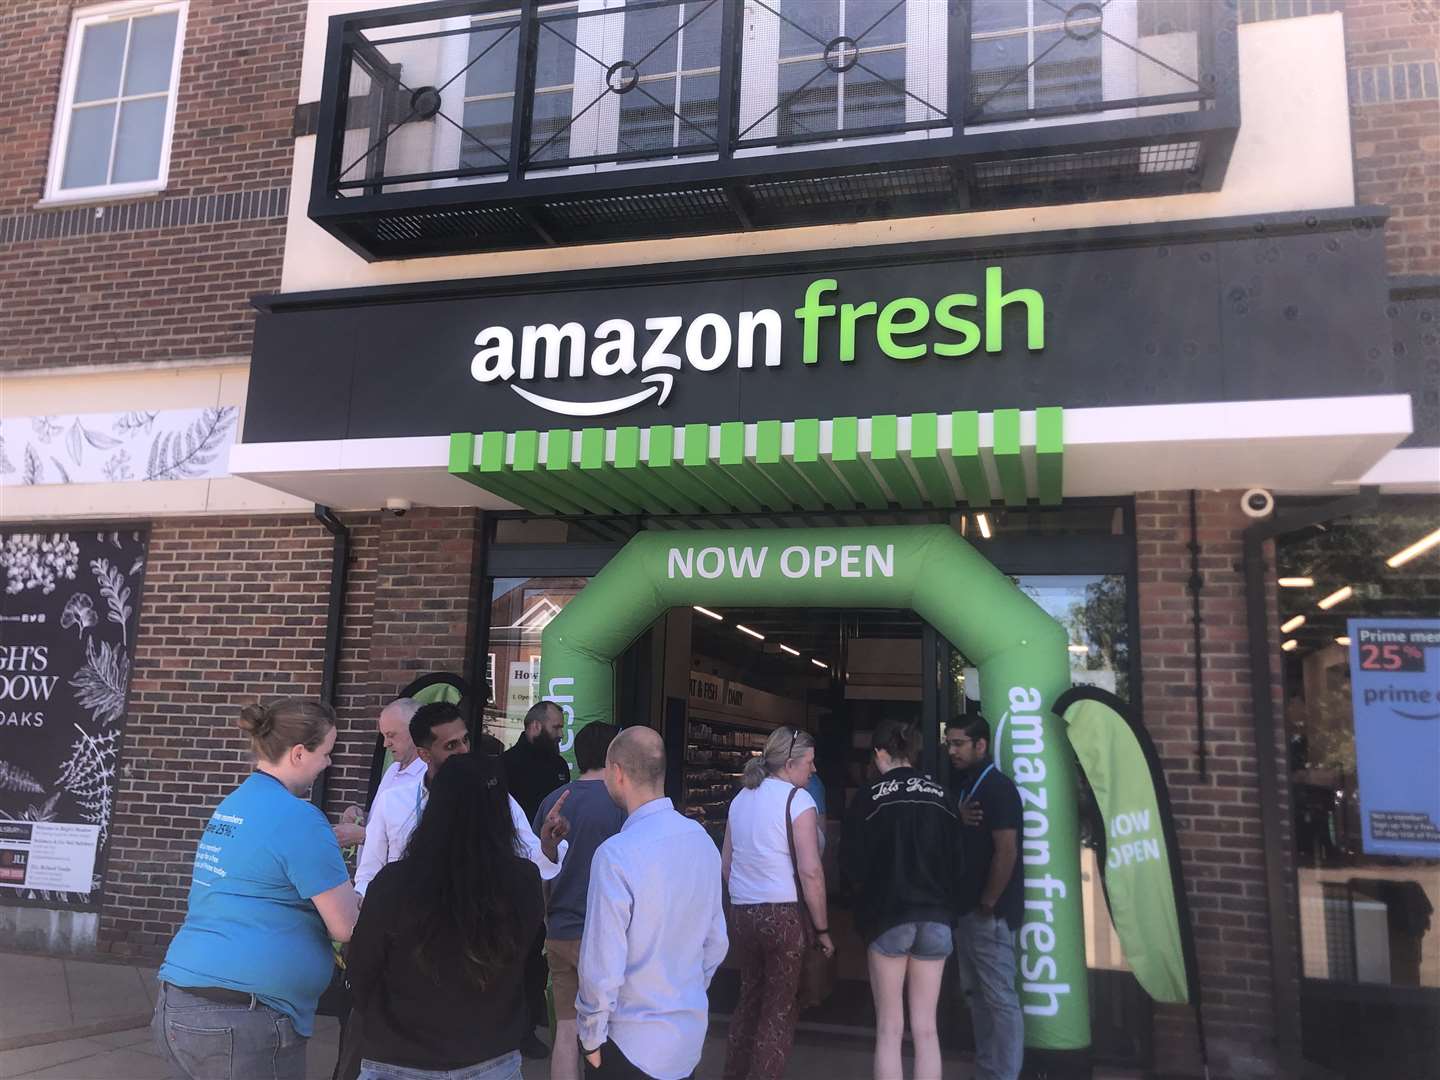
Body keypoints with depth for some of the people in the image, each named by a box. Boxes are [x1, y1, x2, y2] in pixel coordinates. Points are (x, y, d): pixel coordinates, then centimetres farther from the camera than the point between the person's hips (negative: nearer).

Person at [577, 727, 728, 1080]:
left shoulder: (616, 855, -25)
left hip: (630, 1044, -5)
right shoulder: (702, 839, -5)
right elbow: (716, 941, 4)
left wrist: (591, 1039, -6)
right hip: (691, 1034, 6)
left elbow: (603, 968, -22)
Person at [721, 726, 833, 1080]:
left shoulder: (741, 798, 11)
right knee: (779, 1008, 5)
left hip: (742, 912, 7)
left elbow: (726, 864, 15)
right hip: (783, 912, -6)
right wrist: (822, 928, -10)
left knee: (750, 995, 19)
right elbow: (810, 871, -17)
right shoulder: (798, 799, -11)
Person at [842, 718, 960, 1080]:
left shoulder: (869, 797, -8)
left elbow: (852, 864, -6)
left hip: (887, 916, -3)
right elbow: (957, 860, 6)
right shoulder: (941, 796, 3)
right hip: (936, 918, 3)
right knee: (926, 1027, 9)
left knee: (889, 1028, 5)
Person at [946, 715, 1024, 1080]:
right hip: (966, 910, 9)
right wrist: (958, 821, -6)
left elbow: (1006, 851, -20)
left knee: (1000, 998, -3)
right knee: (976, 995, 15)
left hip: (990, 913, -9)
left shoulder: (997, 787, -14)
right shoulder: (963, 787, 12)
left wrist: (988, 904, -15)